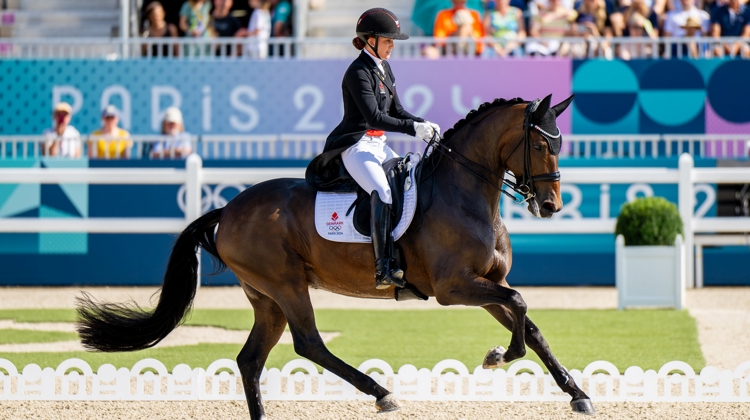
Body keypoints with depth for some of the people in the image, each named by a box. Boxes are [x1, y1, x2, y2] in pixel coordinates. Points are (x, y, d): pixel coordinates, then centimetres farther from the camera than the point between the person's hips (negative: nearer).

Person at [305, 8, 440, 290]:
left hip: (379, 145, 10)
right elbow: (374, 117, -25)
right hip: (355, 147, -10)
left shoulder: (384, 69, 14)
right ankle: (384, 269, -38)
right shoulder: (359, 72, -15)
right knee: (383, 193, -29)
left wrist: (423, 124, -1)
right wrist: (413, 128, -29)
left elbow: (395, 110, 17)